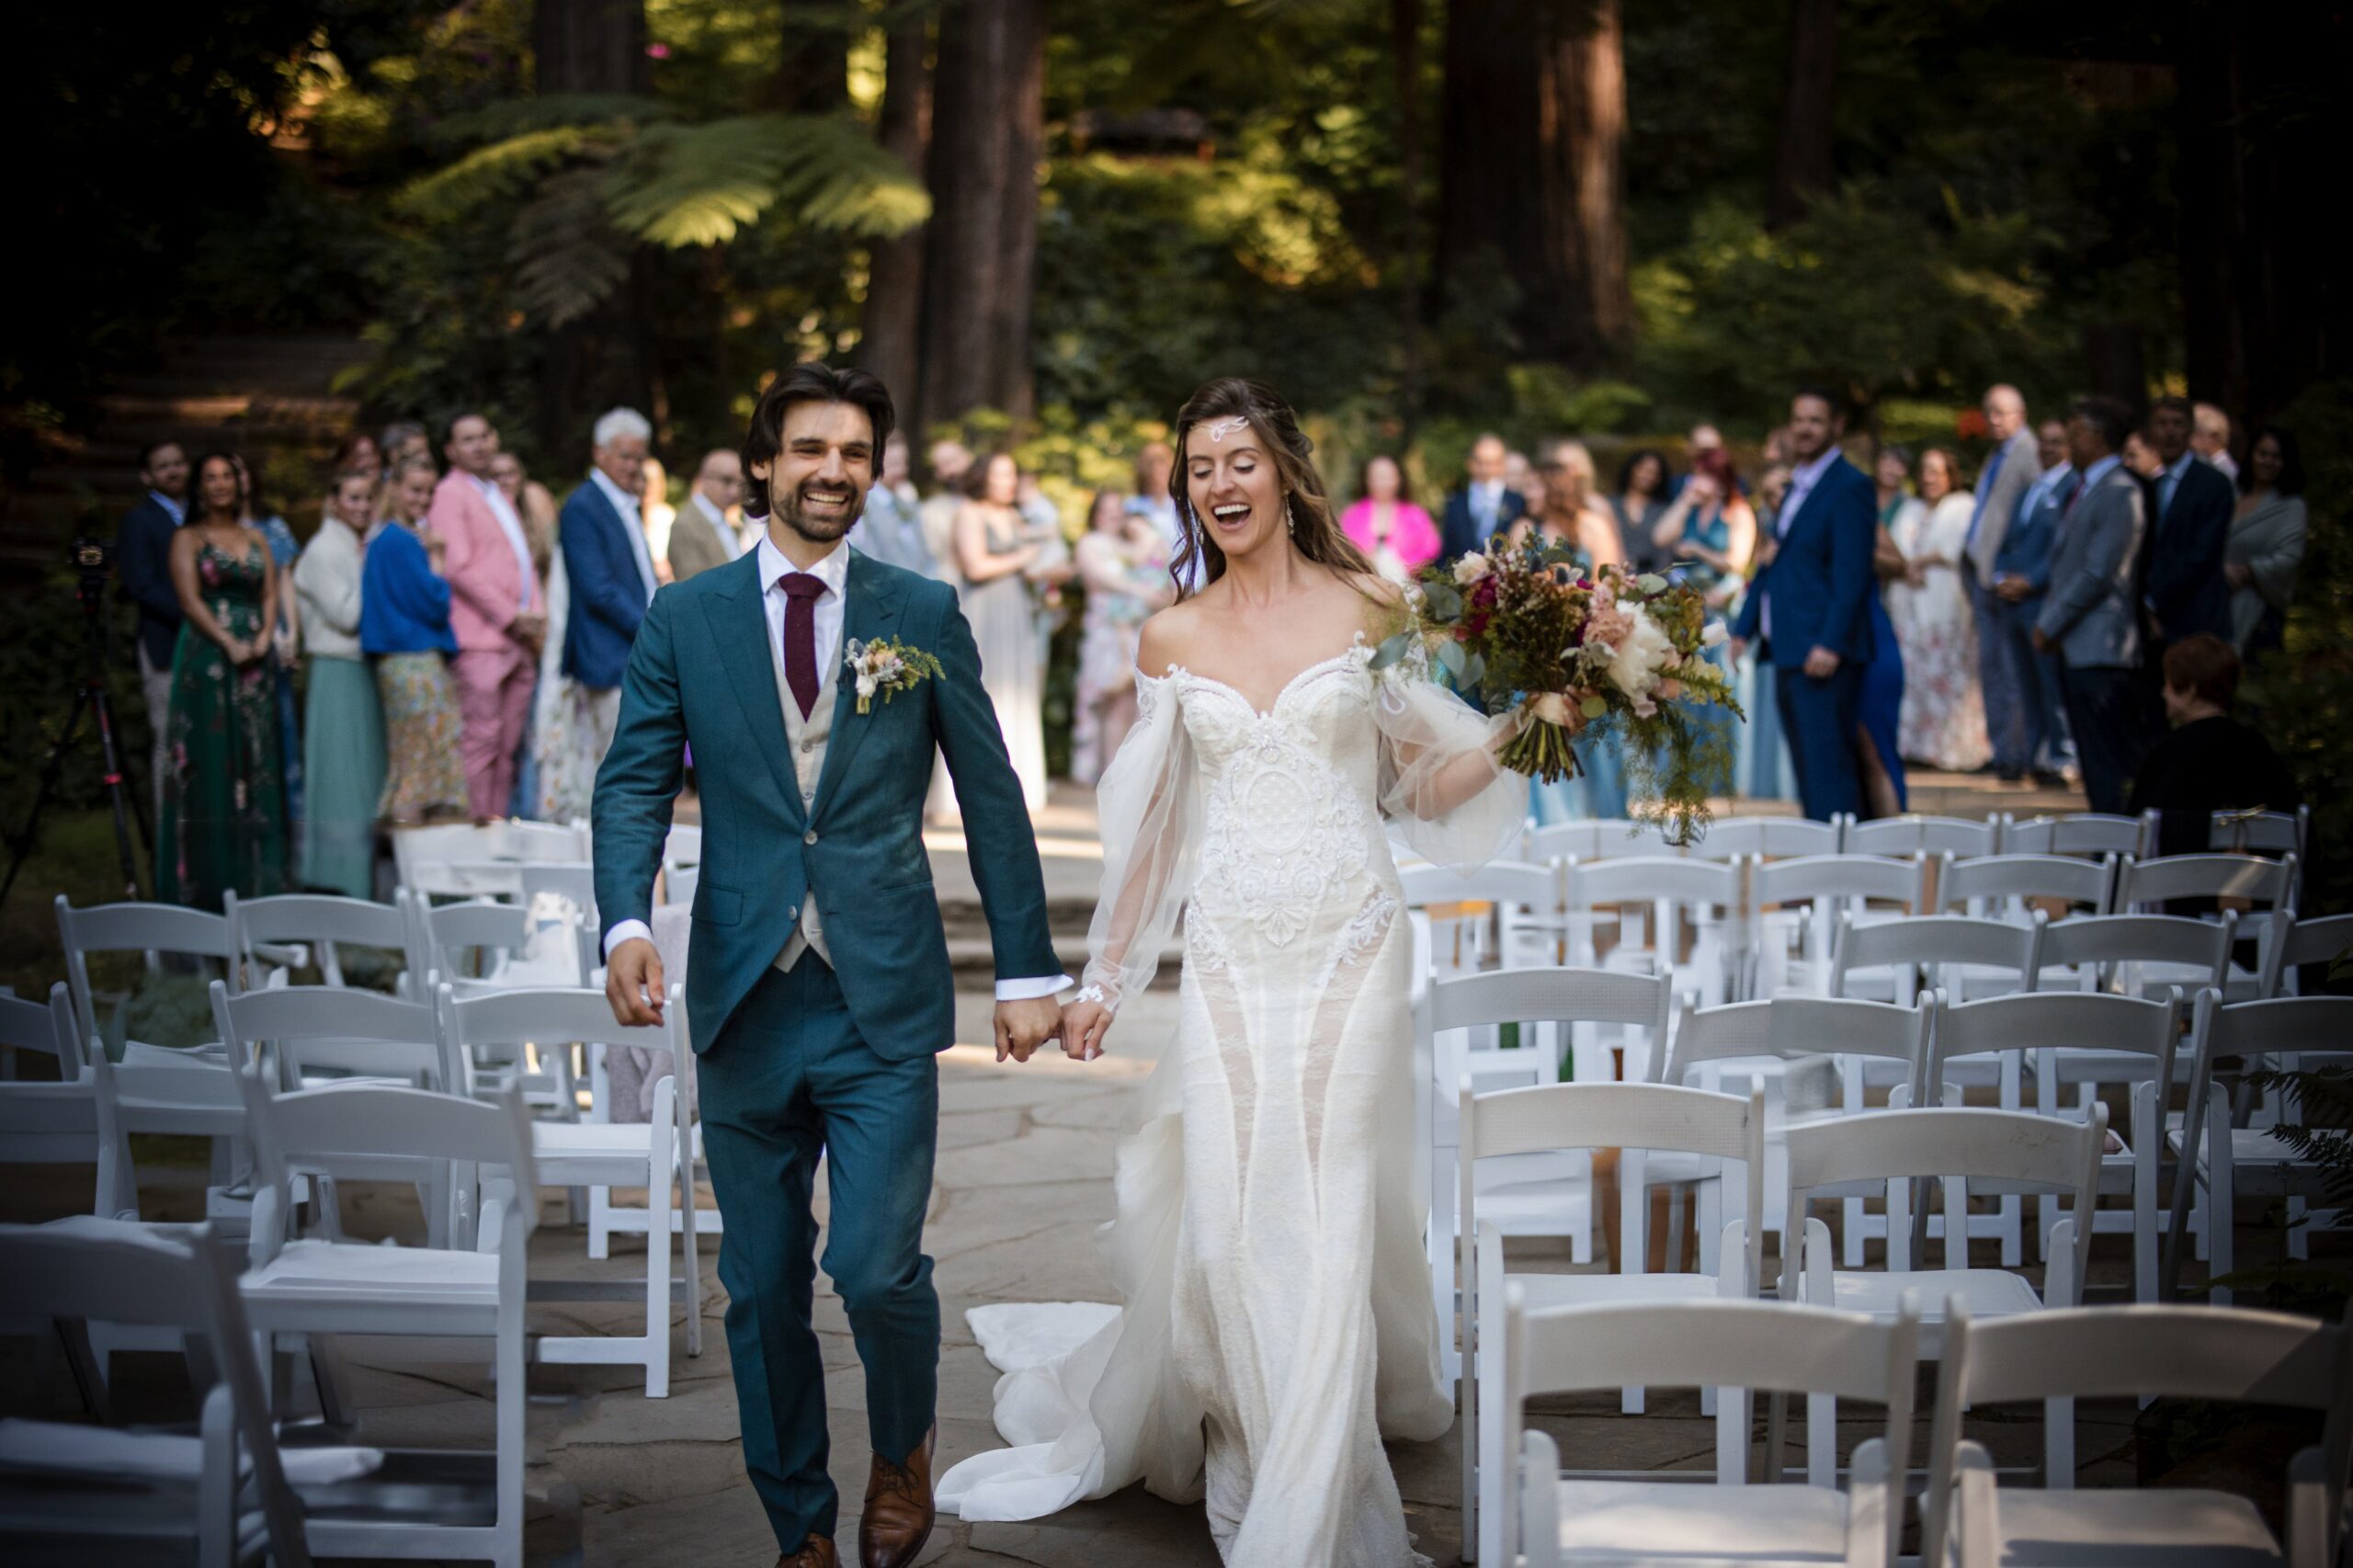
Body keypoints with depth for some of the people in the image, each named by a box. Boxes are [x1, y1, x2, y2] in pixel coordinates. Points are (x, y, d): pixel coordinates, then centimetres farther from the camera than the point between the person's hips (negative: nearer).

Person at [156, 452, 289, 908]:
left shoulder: (256, 538, 16)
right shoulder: (187, 539, 4)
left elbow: (270, 594, 9)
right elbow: (190, 601, -6)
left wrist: (263, 637, -9)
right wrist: (229, 643, -17)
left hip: (256, 661, 4)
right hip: (206, 660, -4)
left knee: (255, 761, 3)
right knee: (209, 758, -6)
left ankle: (254, 876, 7)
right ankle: (207, 877, -5)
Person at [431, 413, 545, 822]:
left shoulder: (501, 496, 23)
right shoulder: (450, 493, -3)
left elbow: (524, 558, 26)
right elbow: (457, 567, -12)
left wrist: (537, 614, 7)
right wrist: (510, 617, -12)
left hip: (520, 638, 8)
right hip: (480, 637, -8)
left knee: (508, 743, 7)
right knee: (481, 738, -10)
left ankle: (499, 818, 11)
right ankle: (475, 820, -8)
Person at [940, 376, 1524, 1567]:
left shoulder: (1367, 609, 3)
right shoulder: (1172, 639, 8)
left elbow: (1426, 787, 5)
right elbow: (1150, 828, 12)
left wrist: (1516, 730, -13)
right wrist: (1104, 979, 12)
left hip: (1348, 942, -2)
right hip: (1228, 955, 2)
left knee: (1325, 1208, -5)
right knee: (1225, 1211, -2)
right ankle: (1250, 1448, 22)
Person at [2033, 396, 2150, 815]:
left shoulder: (2121, 493, -13)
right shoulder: (2085, 489, 18)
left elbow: (2098, 573, -18)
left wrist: (2049, 625, -13)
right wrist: (2048, 622, 13)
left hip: (2101, 652, -10)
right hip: (2075, 648, 10)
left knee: (2110, 768, -9)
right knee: (2093, 765, 12)